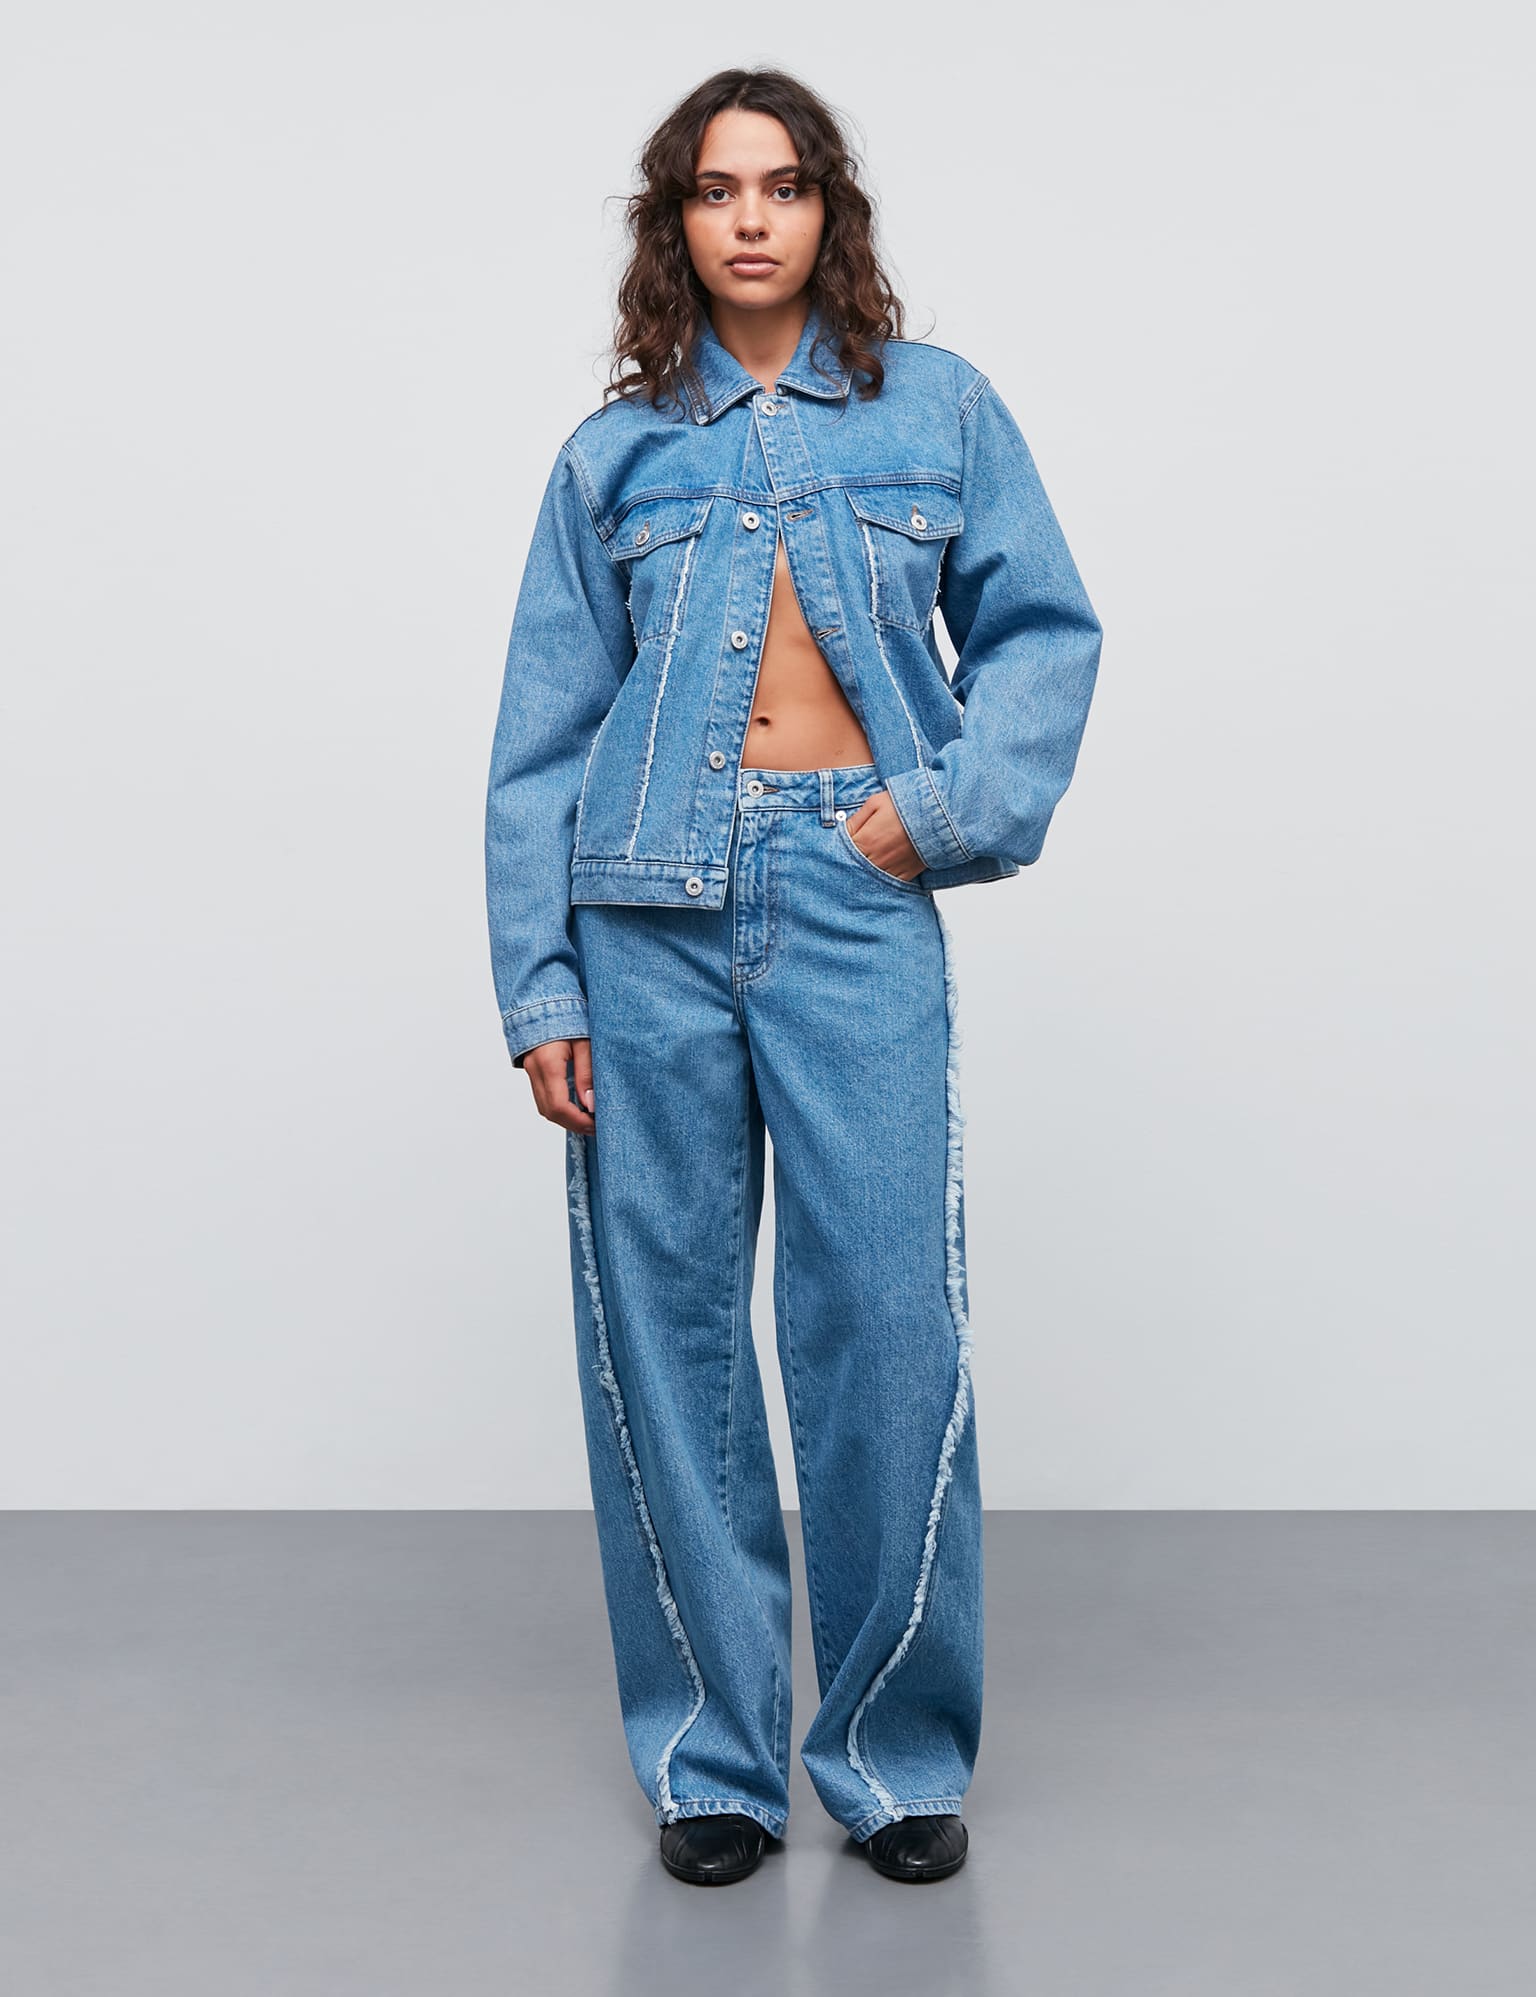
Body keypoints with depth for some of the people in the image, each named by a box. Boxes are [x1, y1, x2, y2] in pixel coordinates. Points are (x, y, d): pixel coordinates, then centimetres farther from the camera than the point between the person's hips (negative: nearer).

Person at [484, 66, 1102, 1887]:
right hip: (648, 910, 2)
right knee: (664, 1323, 2)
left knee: (888, 1324, -7)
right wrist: (538, 987, 3)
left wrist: (956, 801, -7)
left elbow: (1041, 630, 11)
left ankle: (897, 1750, 10)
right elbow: (543, 734, 10)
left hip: (856, 899, -1)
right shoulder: (614, 453, 14)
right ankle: (713, 1752, 15)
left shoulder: (937, 408, 12)